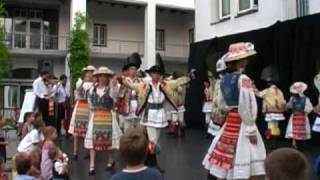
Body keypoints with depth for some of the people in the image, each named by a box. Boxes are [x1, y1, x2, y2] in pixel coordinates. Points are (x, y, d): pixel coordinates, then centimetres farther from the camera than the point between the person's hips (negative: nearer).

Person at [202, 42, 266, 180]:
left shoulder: (224, 79, 6)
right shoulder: (243, 79, -16)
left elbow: (221, 104, 14)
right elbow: (246, 107, -19)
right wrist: (251, 129, -14)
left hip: (229, 121, 8)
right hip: (242, 122, -7)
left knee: (225, 157, 14)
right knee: (250, 166, 2)